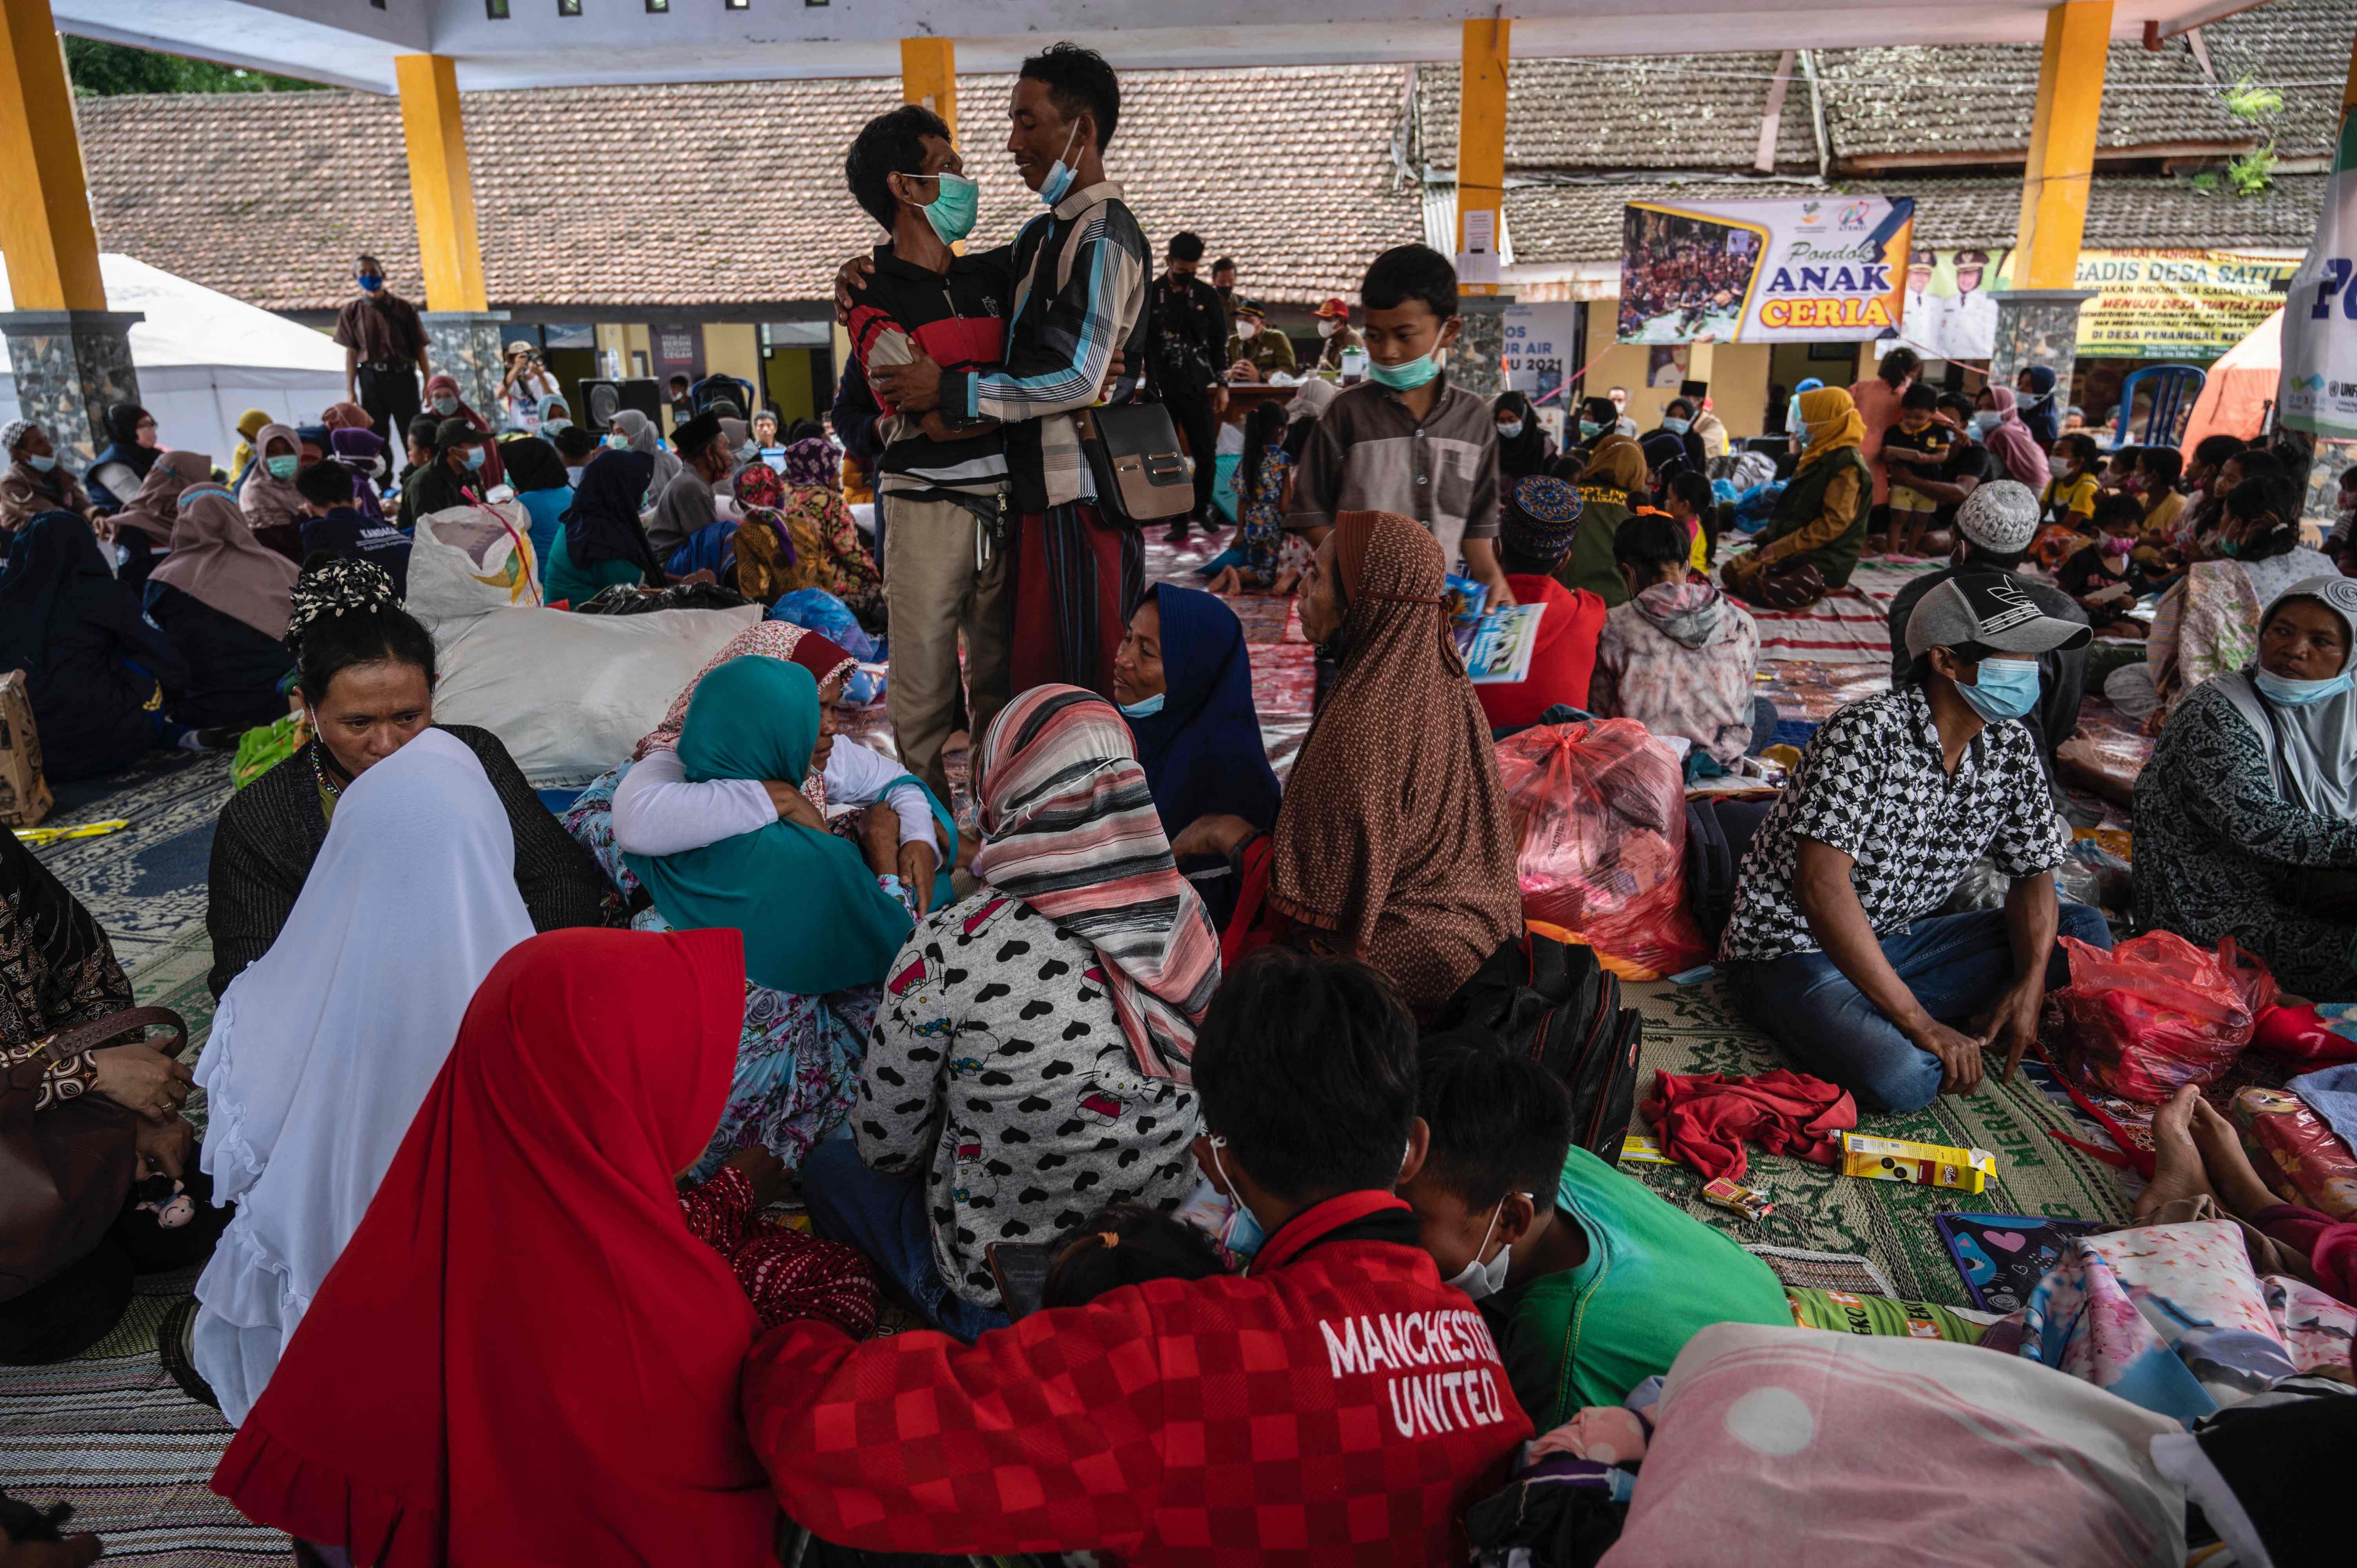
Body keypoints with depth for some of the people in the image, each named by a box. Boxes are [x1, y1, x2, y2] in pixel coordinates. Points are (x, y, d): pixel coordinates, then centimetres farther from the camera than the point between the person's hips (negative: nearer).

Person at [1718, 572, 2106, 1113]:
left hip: (1896, 941, 8)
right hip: (1796, 950, -8)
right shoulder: (1867, 733, -23)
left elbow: (2034, 874, 10)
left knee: (2085, 932, -4)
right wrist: (1922, 1024, -31)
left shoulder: (2011, 750, 0)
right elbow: (1821, 886, -31)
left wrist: (2031, 985, -10)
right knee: (1903, 1079, -32)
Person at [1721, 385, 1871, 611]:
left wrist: (1781, 547, -23)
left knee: (1771, 594, -31)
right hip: (1797, 549, 9)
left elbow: (1834, 523, -24)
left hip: (1827, 560, -9)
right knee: (1731, 571, -3)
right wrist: (1772, 531, 12)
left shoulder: (1846, 465, -18)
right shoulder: (1821, 455, 14)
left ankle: (1821, 586, -3)